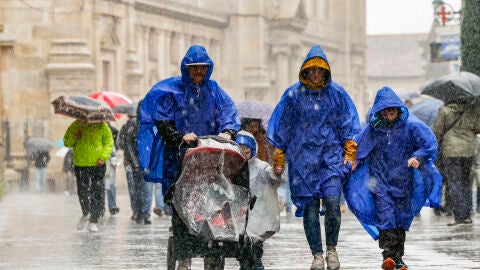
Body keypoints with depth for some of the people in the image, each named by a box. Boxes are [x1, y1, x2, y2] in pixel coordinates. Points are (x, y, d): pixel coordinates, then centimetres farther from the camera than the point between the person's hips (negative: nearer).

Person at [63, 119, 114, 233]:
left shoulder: (102, 126, 2)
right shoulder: (76, 126, 6)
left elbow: (109, 142, 4)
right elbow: (66, 142, 12)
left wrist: (103, 157, -10)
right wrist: (74, 137, -10)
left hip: (98, 165, -1)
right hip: (81, 165, 1)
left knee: (98, 194, -4)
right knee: (83, 193, 0)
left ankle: (93, 221, 7)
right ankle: (85, 215, 28)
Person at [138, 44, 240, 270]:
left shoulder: (214, 91, 15)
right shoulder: (171, 91, 5)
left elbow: (229, 116, 9)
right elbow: (163, 124, -2)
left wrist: (227, 132, -13)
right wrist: (181, 137, -18)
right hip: (179, 157, -2)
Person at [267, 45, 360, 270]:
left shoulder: (337, 93, 4)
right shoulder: (294, 94, 2)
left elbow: (347, 125, 10)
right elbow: (282, 127, 8)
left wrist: (350, 153, 4)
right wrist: (279, 157, 6)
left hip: (331, 156, 0)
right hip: (303, 157, 0)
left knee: (332, 202, -15)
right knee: (310, 207, -1)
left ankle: (331, 249, 3)